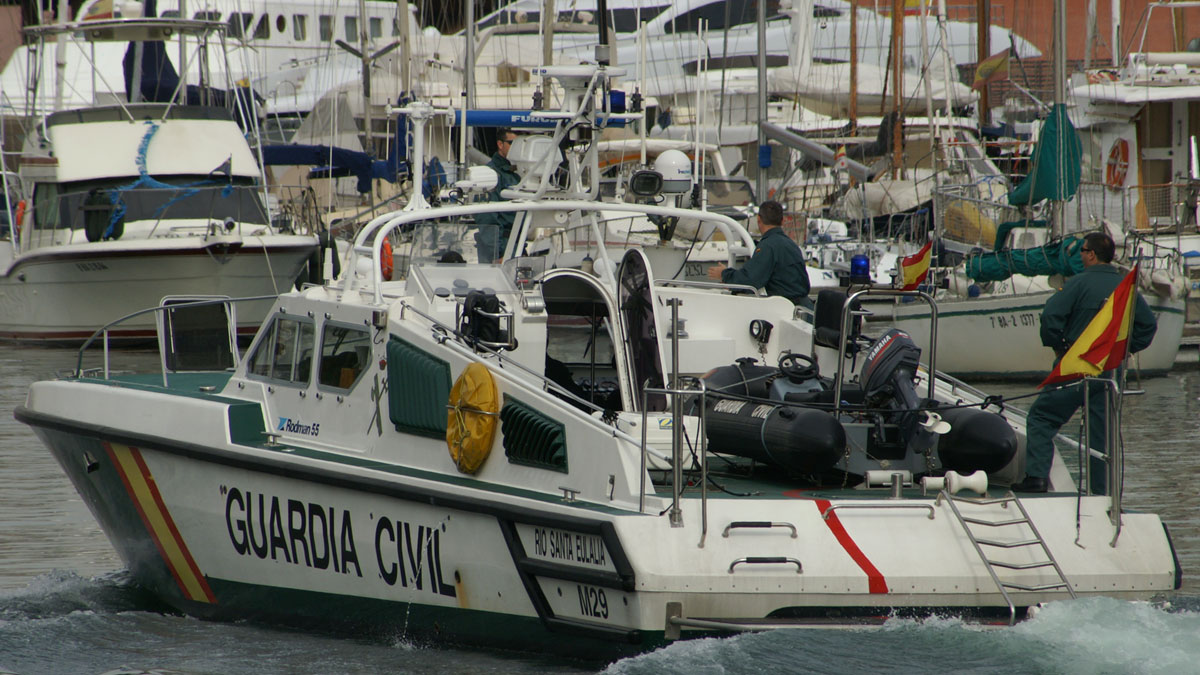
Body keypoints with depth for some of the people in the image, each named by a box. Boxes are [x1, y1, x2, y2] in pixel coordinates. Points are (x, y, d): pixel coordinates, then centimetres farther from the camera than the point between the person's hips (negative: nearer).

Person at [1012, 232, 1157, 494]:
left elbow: (1050, 316, -18)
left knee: (1041, 417, 3)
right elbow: (1148, 324, 13)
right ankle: (1105, 494, 8)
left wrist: (1056, 345, -4)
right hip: (1112, 370, 5)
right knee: (1103, 430, 9)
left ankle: (1037, 477, -9)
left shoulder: (1080, 283, -10)